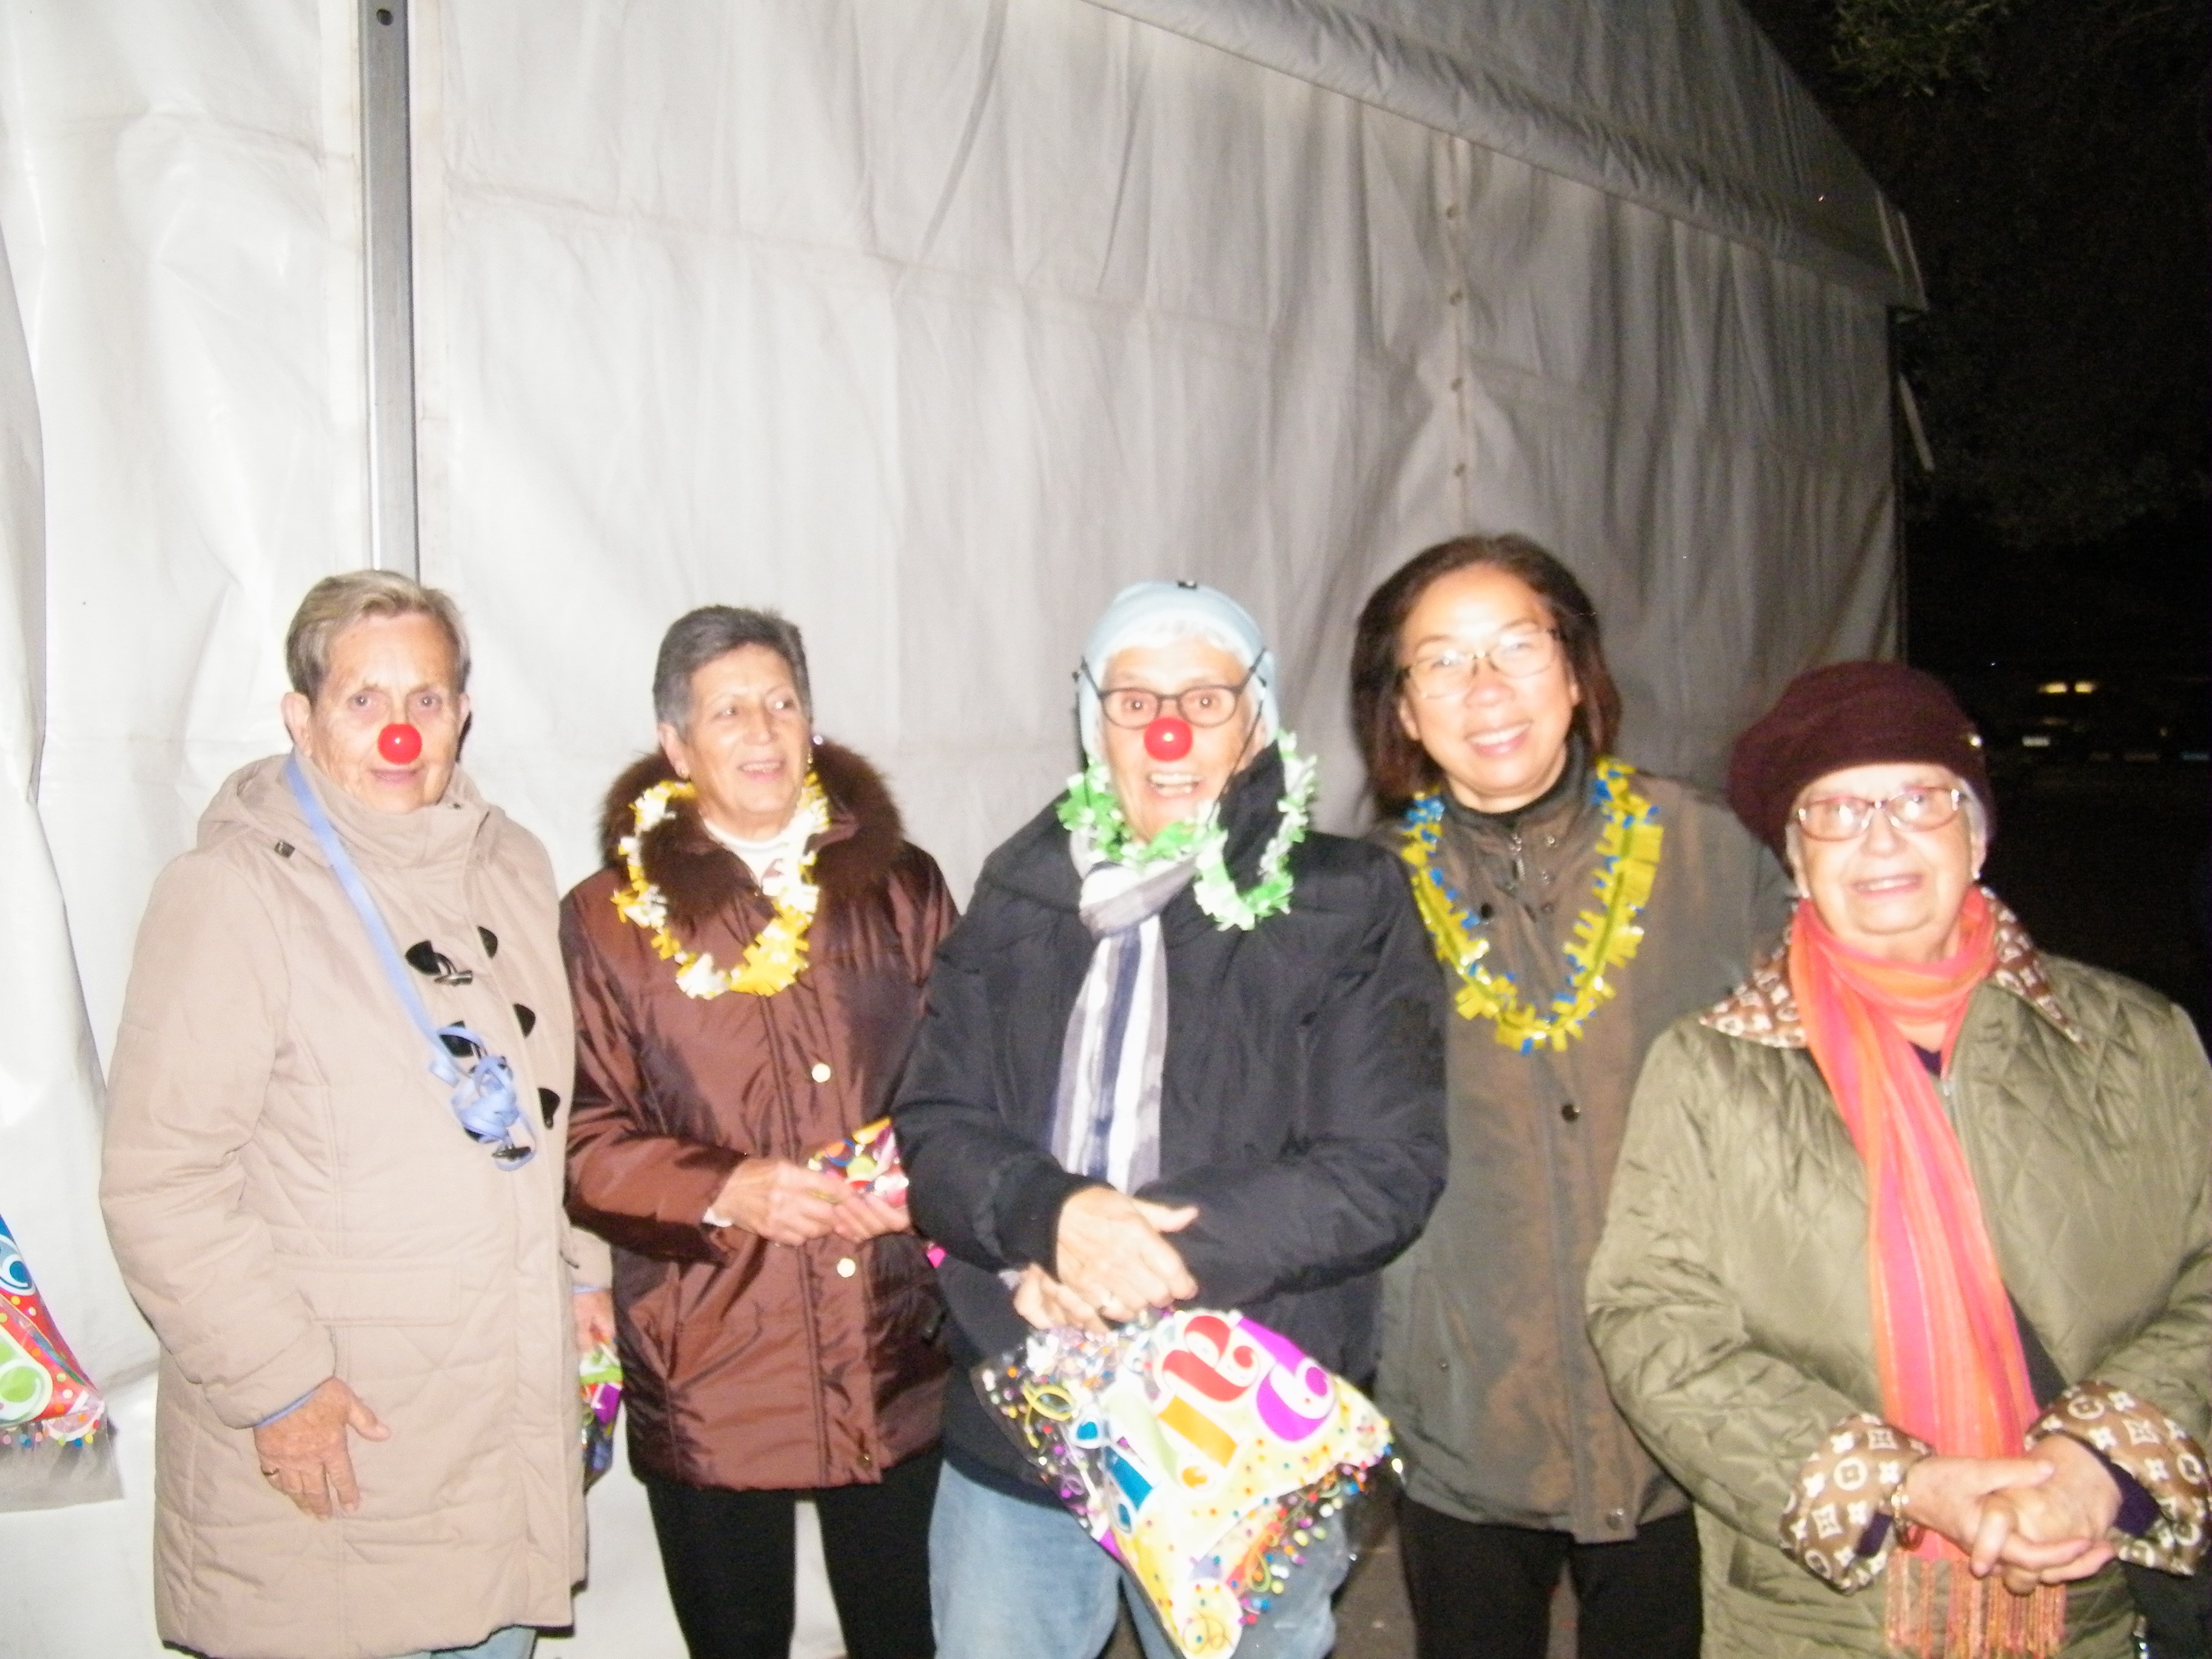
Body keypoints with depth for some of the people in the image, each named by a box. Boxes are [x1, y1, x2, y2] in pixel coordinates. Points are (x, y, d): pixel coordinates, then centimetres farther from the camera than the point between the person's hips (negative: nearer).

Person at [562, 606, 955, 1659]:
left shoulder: (899, 886, 6)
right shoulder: (613, 918, 0)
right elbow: (583, 1144, -3)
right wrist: (727, 1188, -19)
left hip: (896, 1362, 2)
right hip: (708, 1381, -1)